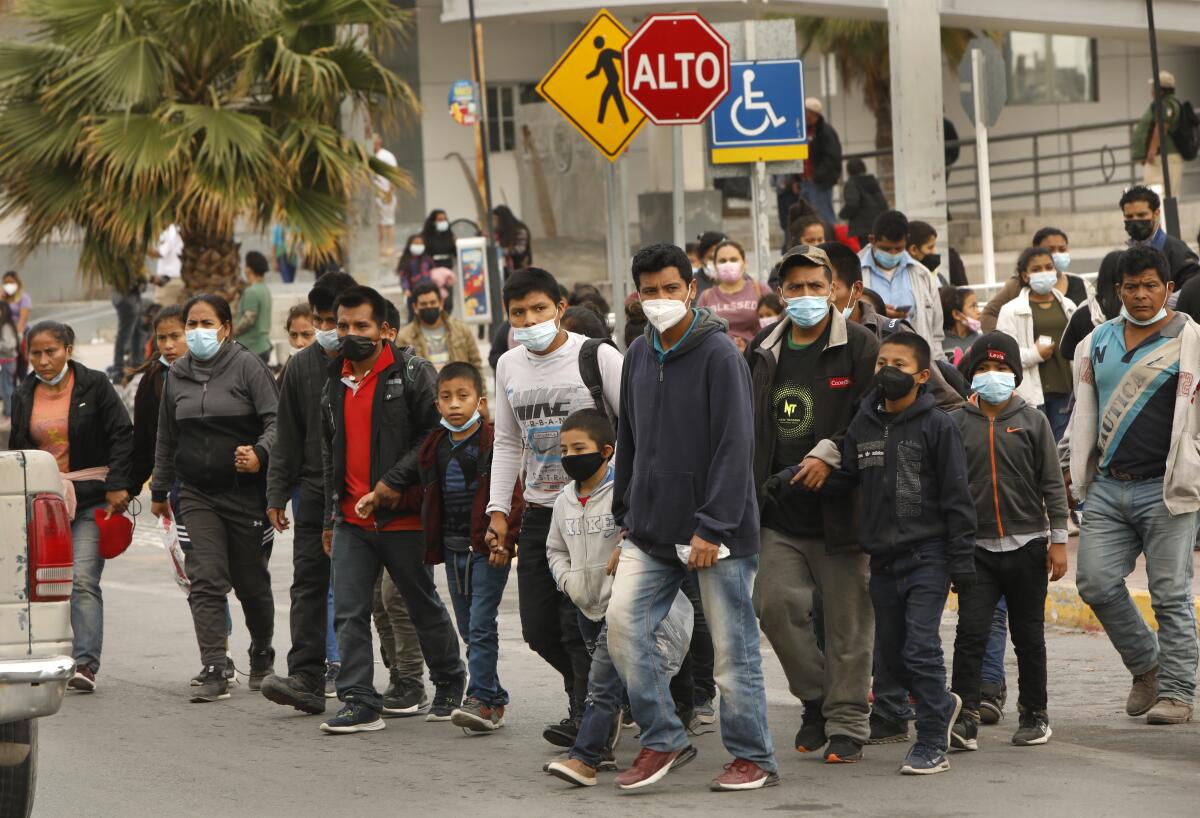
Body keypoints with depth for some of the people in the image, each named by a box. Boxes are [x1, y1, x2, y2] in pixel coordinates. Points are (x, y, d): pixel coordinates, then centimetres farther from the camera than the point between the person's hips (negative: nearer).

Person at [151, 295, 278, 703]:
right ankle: (214, 673, -13)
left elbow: (276, 420, -13)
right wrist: (159, 490, 22)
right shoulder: (177, 374, 9)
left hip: (245, 490, -3)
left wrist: (260, 454, -31)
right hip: (197, 494, 3)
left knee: (251, 582, 8)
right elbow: (166, 437, 19)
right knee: (205, 581, -10)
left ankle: (262, 658, 32)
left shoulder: (247, 365, -6)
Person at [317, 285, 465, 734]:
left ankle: (450, 683, 27)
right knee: (349, 613, -3)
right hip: (351, 520, 5)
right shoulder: (335, 382, 14)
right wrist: (330, 518, 21)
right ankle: (359, 702, -1)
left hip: (401, 517, -5)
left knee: (424, 607, 9)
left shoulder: (413, 373, -7)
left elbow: (434, 435, -13)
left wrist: (393, 482, -20)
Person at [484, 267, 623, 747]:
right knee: (538, 626, 6)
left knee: (579, 620, -12)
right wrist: (499, 509, 11)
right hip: (539, 509, 6)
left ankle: (588, 716, -2)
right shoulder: (510, 366, 10)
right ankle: (593, 693, 27)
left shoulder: (597, 356, -8)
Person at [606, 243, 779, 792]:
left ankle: (753, 757, 14)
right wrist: (625, 513, 13)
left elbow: (735, 446, -15)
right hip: (650, 533, 6)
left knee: (732, 645, 1)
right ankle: (661, 739, 8)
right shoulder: (638, 356, 11)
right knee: (623, 625, -6)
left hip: (716, 533, -6)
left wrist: (712, 527, -18)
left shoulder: (719, 355, -10)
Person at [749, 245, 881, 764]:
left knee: (847, 619, 0)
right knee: (776, 604, -6)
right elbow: (748, 426, 21)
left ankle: (847, 722, 11)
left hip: (839, 508, -4)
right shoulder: (764, 351, 13)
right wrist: (754, 487, 13)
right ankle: (817, 699, 15)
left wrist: (831, 454, -16)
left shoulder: (860, 348, -2)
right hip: (781, 509, 4)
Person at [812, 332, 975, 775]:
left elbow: (956, 496, -6)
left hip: (927, 555, -6)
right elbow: (840, 482, 12)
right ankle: (942, 705, 37)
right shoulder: (863, 426, 9)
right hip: (882, 558, 6)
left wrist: (962, 559, -8)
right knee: (892, 654, 12)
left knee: (920, 649, -12)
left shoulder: (937, 426, -6)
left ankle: (932, 743, -1)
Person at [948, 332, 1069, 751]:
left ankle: (1034, 714, 20)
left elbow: (1052, 484, 3)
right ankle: (965, 717, -11)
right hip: (976, 546, 0)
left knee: (1028, 634, 8)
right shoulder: (957, 423, 4)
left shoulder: (1032, 421, 2)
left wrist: (1058, 539, -1)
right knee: (971, 631, -10)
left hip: (1026, 544, 0)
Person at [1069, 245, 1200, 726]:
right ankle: (1145, 665, 19)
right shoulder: (1098, 342, 15)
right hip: (1107, 488, 5)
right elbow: (1084, 413, 23)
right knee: (1096, 582, -2)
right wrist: (1074, 470, 18)